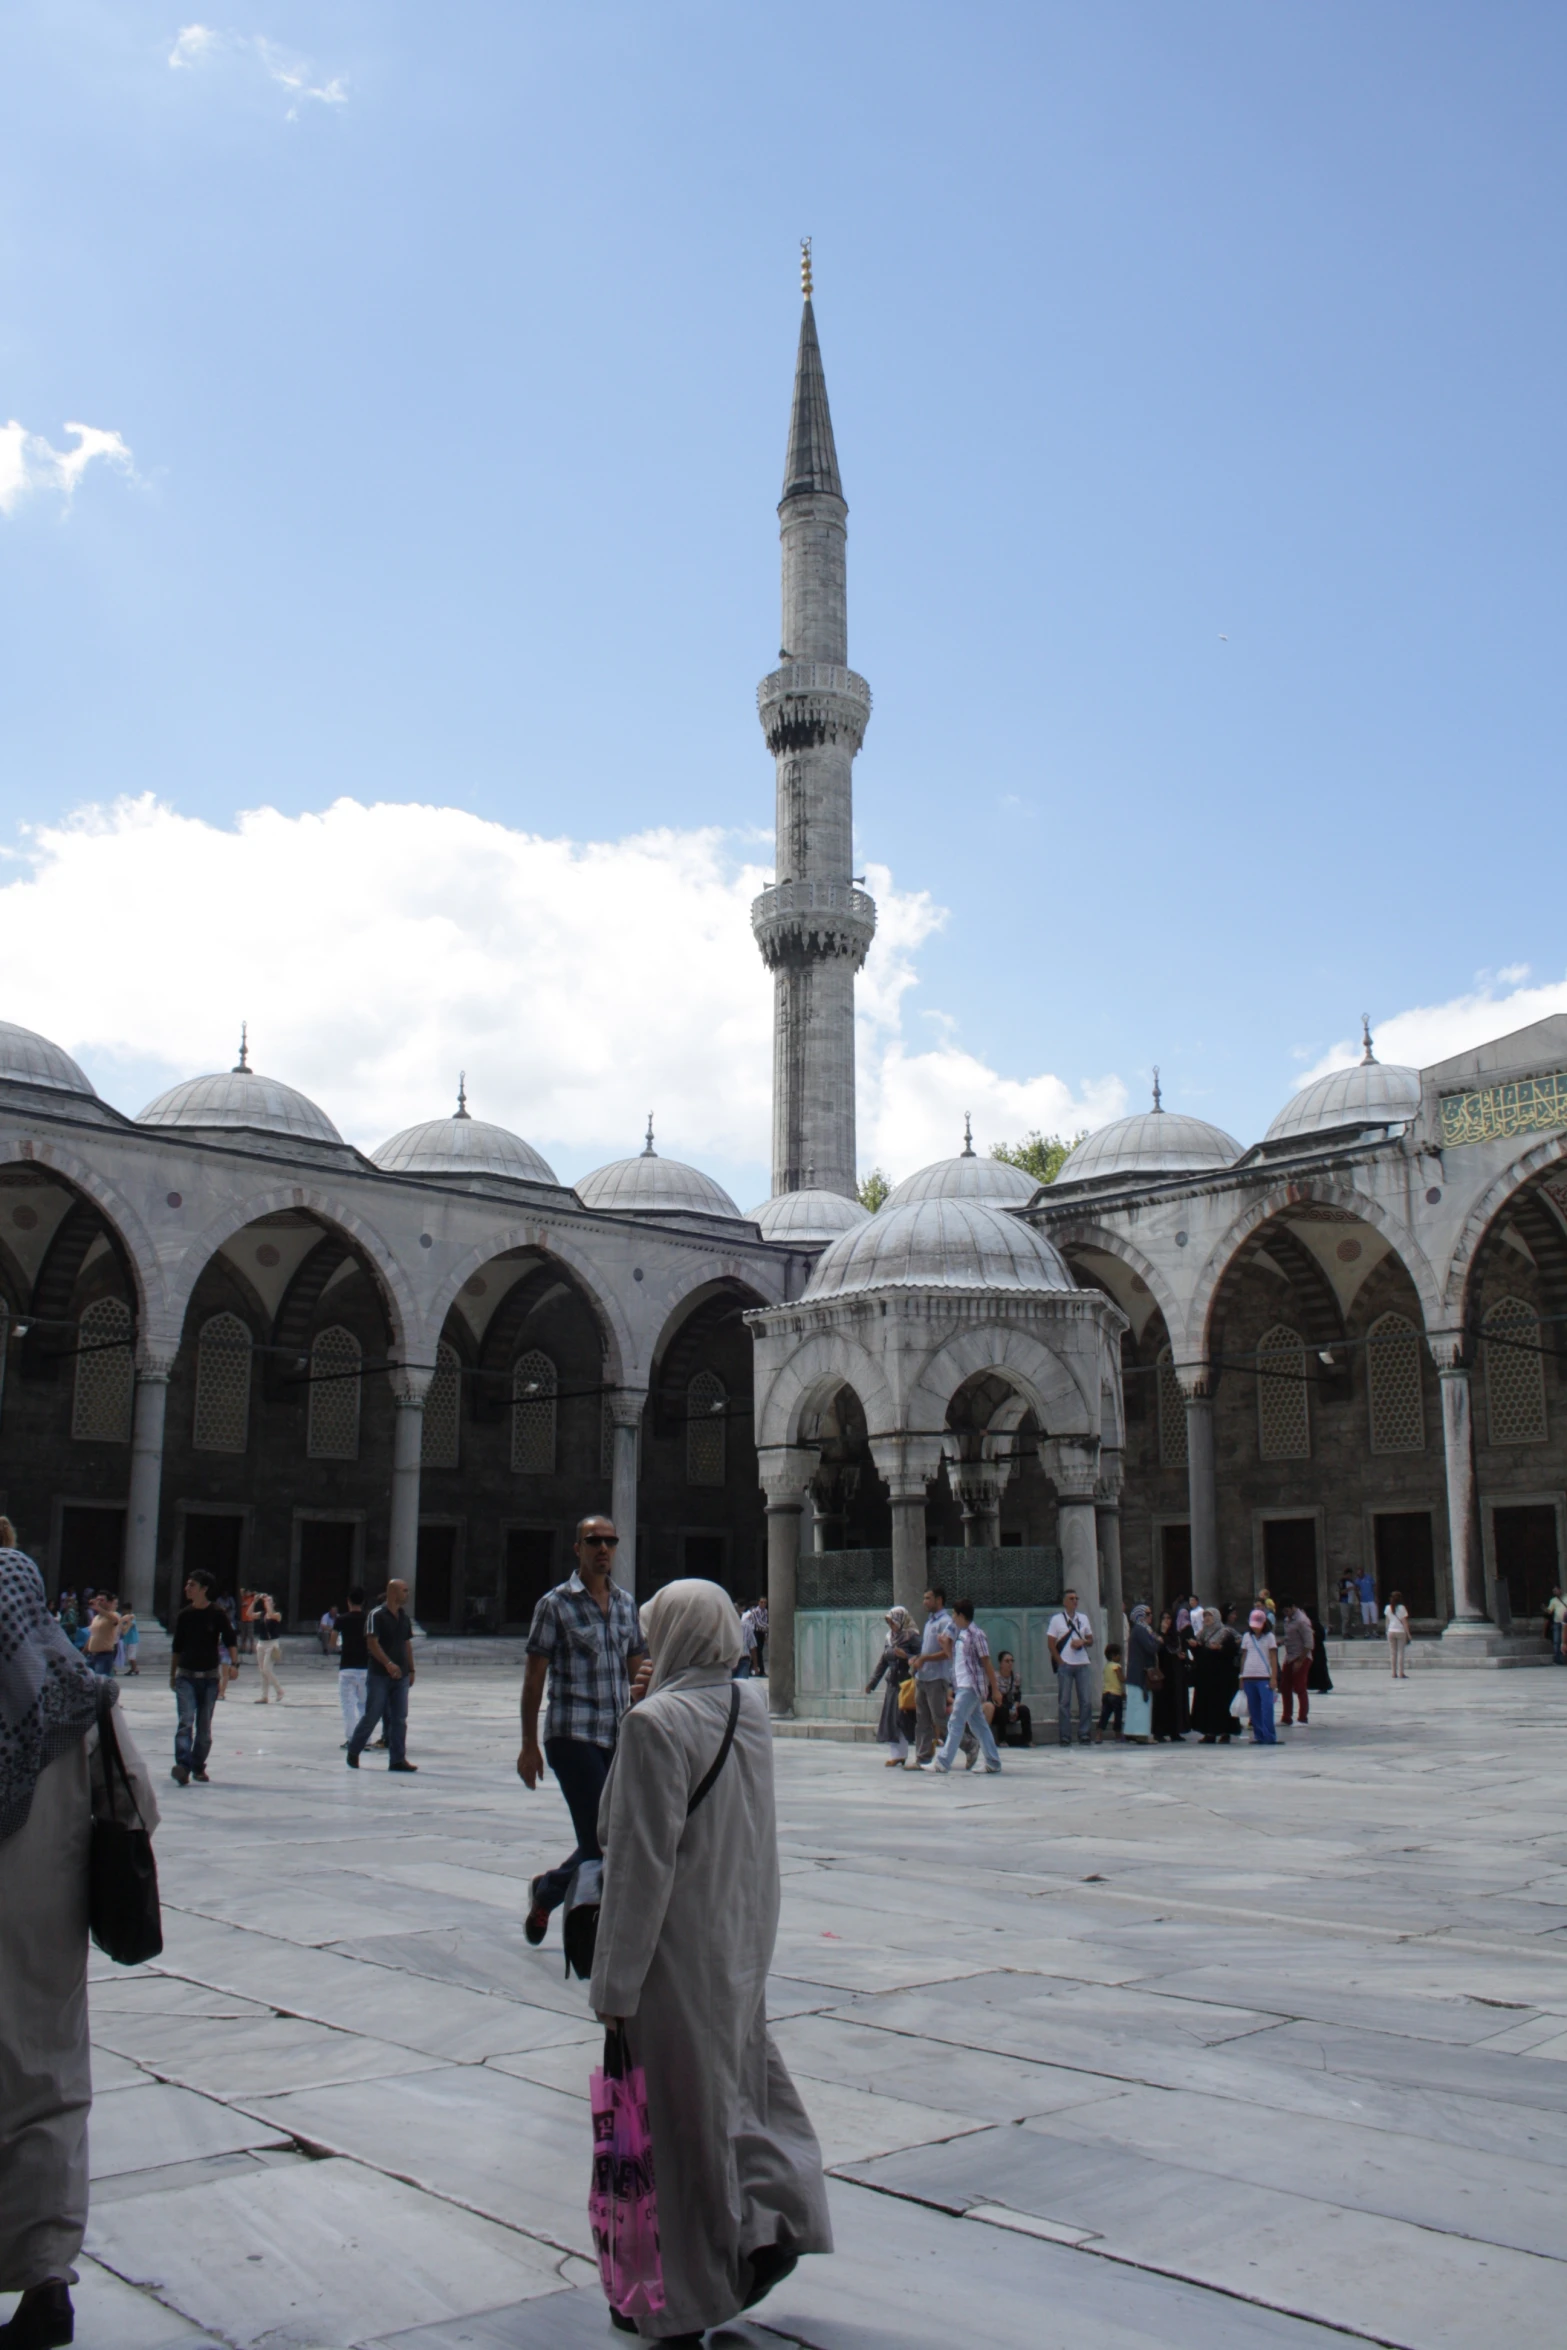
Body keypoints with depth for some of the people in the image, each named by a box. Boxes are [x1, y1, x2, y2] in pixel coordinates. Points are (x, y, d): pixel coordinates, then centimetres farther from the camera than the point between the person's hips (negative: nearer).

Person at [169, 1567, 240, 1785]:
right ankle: (182, 1765, -23)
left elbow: (230, 1640, -6)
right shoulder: (184, 1615, 4)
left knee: (204, 1725, 6)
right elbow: (176, 1647, 13)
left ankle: (198, 1767, 17)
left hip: (209, 1677, -1)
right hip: (185, 1676, 1)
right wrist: (172, 1675, 17)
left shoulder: (217, 1614, -4)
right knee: (186, 1721, -14)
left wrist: (234, 1663, -22)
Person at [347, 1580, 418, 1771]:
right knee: (372, 1716, 1)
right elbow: (372, 1643, -18)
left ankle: (397, 1759, 6)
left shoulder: (404, 1617, 11)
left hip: (400, 1675, 6)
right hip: (379, 1676, -6)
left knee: (399, 1719, 3)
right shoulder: (376, 1615, -11)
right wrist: (388, 1664, -28)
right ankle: (353, 1752, 20)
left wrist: (411, 1670, 15)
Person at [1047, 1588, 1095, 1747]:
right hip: (1065, 1665, -3)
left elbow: (1091, 1641, 17)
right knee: (1064, 1702, -1)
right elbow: (1051, 1644, -1)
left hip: (1083, 1664, 3)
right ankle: (1065, 1737, 3)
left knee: (1086, 1700, -1)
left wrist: (1083, 1641, -6)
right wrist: (1060, 1662, -8)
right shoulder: (1057, 1619, 2)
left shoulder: (1083, 1618, 14)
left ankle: (1084, 1735, 7)